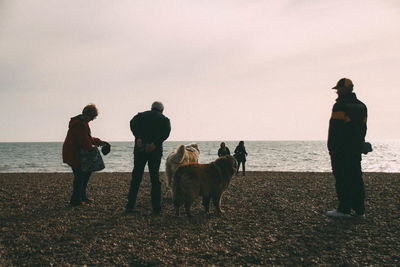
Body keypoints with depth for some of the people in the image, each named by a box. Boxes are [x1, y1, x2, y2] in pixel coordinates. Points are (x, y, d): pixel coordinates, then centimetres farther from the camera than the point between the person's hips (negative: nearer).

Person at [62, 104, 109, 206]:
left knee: (86, 172, 16)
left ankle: (82, 196, 26)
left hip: (75, 153, 11)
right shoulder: (80, 125, -23)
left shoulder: (82, 122, 13)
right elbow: (85, 142, -26)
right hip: (73, 154, -11)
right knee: (79, 176, -6)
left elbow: (88, 137, 22)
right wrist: (92, 148, -9)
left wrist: (100, 142, 15)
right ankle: (75, 200, 3)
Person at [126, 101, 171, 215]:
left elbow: (133, 123, -6)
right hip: (156, 150, -1)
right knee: (155, 178, 6)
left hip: (140, 149, 1)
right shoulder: (164, 119, 13)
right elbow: (167, 131, -9)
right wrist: (155, 144, -18)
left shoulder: (141, 115, 17)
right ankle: (156, 208, 5)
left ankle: (130, 206, 11)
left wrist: (138, 138, -16)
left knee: (136, 177, 10)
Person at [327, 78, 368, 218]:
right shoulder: (361, 106, 15)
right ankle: (360, 210, 16)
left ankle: (344, 209, -1)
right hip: (357, 148, 8)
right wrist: (360, 144, 20)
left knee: (342, 179, -3)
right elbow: (363, 127, 17)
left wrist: (331, 148, -12)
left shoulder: (340, 106, -12)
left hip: (341, 149, -8)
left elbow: (335, 129, -15)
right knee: (356, 178, 11)